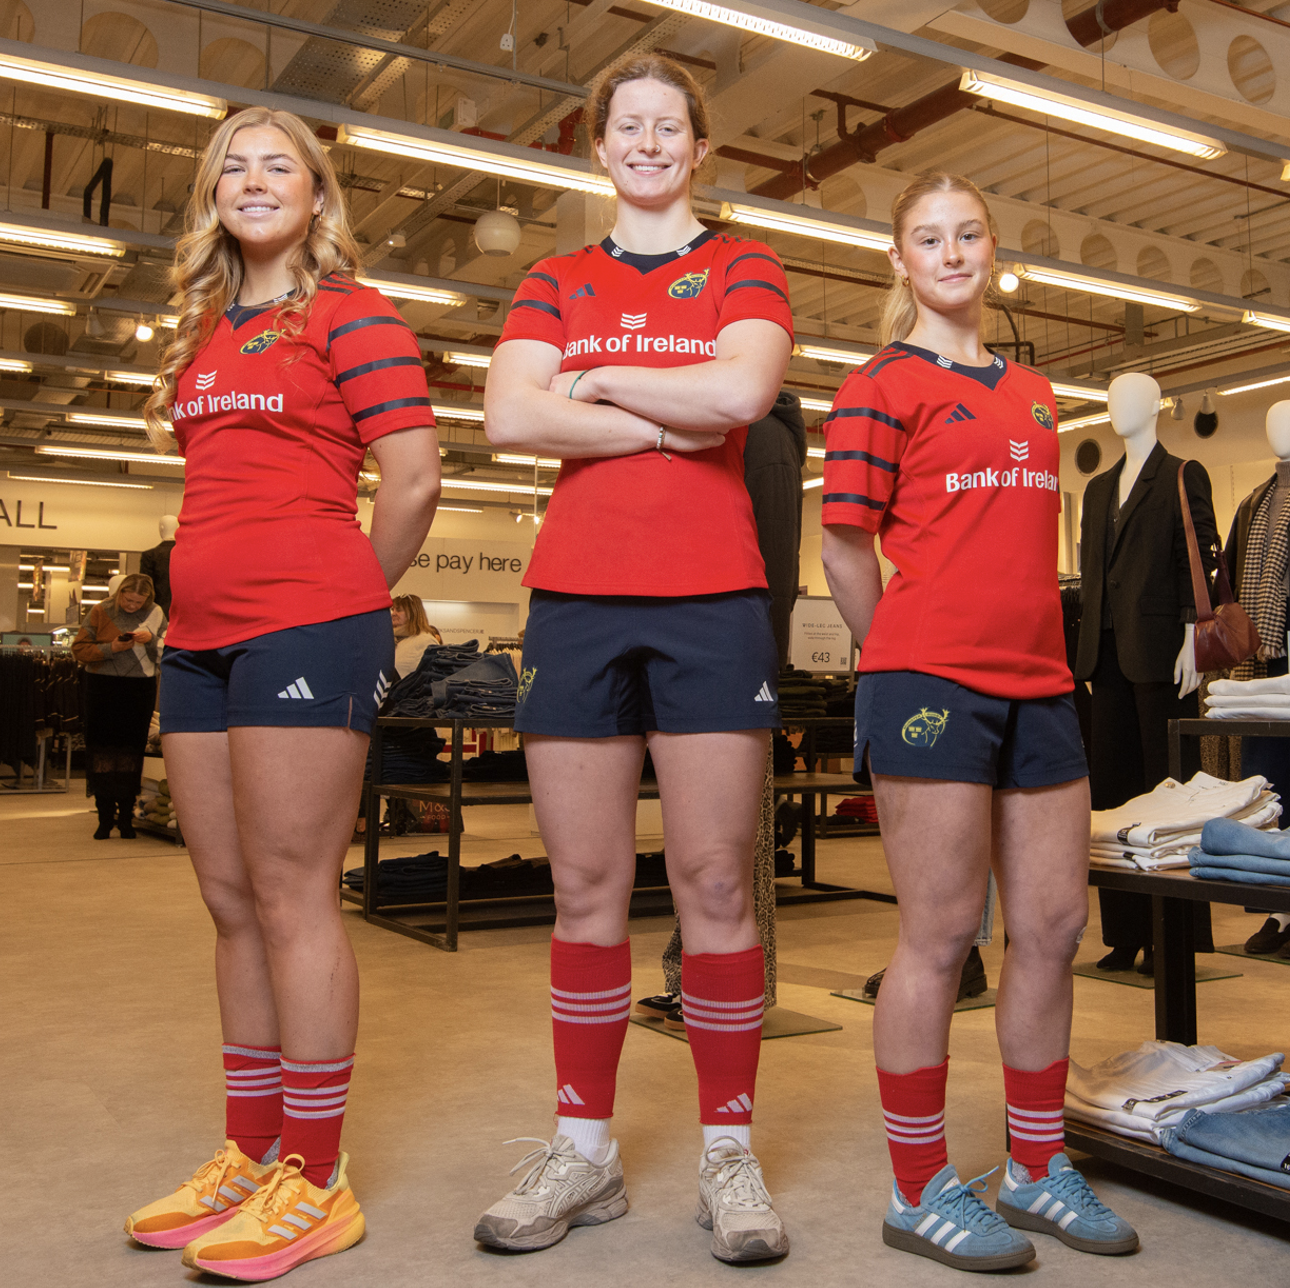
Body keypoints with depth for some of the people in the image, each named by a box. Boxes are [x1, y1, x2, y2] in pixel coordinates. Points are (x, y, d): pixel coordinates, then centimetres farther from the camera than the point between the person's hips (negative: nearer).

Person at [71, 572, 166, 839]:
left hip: (140, 689, 1)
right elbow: (79, 648, -1)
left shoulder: (155, 614, 3)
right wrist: (111, 649, -15)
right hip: (103, 687, -1)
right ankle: (105, 818, 7)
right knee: (103, 753, -1)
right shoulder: (101, 611, 0)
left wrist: (151, 639, -17)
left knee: (132, 752, 2)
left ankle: (126, 817, 11)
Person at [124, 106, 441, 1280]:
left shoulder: (351, 313, -1)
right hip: (202, 640, 8)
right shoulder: (204, 333, 21)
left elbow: (413, 481, -8)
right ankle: (251, 1153, 22)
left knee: (292, 897, -6)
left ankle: (315, 1182, 4)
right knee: (233, 905, 10)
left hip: (305, 631, -8)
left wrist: (347, 599, 1)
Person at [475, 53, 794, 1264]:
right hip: (574, 598, 2)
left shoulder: (743, 269, 13)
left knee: (714, 880, -1)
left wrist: (598, 382, 0)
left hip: (710, 599, -2)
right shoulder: (554, 283, 18)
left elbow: (741, 390, -9)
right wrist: (671, 420, -5)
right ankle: (583, 1152, 15)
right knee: (585, 885, 4)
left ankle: (728, 1155, 11)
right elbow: (509, 417, -2)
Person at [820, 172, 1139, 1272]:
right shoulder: (882, 385, -2)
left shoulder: (1034, 394, 18)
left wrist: (1038, 650, 15)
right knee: (941, 936, -2)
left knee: (1055, 926, 10)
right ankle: (921, 1194, 13)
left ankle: (1037, 1170, 26)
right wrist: (907, 659, 3)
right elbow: (846, 547, -4)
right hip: (931, 682, -7)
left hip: (1038, 684, 7)